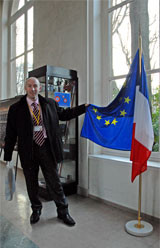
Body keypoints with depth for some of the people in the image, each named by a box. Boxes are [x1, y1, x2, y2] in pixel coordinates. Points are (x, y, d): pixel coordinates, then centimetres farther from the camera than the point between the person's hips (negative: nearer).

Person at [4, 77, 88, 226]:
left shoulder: (50, 103, 4)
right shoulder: (16, 109, -2)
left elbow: (63, 114, 19)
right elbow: (10, 135, -1)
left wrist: (84, 107, 15)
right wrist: (7, 157, -1)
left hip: (47, 148, 1)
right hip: (28, 151, 0)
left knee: (54, 182, 9)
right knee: (31, 183, 15)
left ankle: (63, 212, 28)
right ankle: (36, 210, 40)